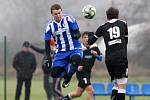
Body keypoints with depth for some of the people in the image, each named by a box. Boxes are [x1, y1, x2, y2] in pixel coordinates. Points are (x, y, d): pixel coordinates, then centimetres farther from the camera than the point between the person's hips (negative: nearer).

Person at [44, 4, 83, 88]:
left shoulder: (69, 19, -8)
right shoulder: (50, 26, -1)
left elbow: (77, 32, -11)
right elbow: (47, 43, 5)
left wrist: (77, 35, -35)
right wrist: (48, 57, -1)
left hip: (74, 49, -3)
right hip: (61, 52, 3)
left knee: (76, 59, -38)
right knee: (55, 73, -13)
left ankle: (68, 77, -8)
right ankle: (65, 75, 25)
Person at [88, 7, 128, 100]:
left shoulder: (102, 27, 13)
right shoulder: (123, 23, 12)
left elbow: (91, 41, 20)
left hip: (109, 59, 3)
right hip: (121, 57, -3)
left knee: (116, 84, 17)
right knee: (122, 85, -5)